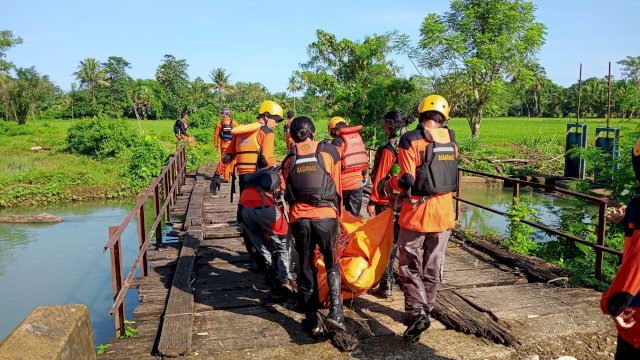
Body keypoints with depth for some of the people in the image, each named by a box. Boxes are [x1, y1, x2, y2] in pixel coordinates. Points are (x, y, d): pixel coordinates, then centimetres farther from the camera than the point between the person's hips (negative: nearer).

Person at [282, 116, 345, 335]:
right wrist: (337, 213, 22)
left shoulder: (289, 160, 10)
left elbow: (289, 193, 13)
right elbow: (337, 187, 9)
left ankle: (312, 321, 19)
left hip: (298, 218, 2)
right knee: (332, 264, 17)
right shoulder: (329, 152, 5)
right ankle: (335, 310, 2)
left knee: (306, 268, 14)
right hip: (325, 216, -1)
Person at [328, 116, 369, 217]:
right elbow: (365, 158, 13)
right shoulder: (358, 137, 7)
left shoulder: (337, 142, -11)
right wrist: (364, 175, 24)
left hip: (343, 184, -5)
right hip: (357, 183, 5)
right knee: (355, 214, 14)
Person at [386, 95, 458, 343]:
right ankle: (425, 309, 29)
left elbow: (407, 181, -19)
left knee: (410, 265, 7)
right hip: (444, 211, 5)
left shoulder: (411, 140, -15)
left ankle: (416, 311, -5)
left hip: (417, 211, -5)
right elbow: (450, 174, 9)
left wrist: (390, 184, 0)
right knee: (433, 265, 17)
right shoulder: (451, 140, 2)